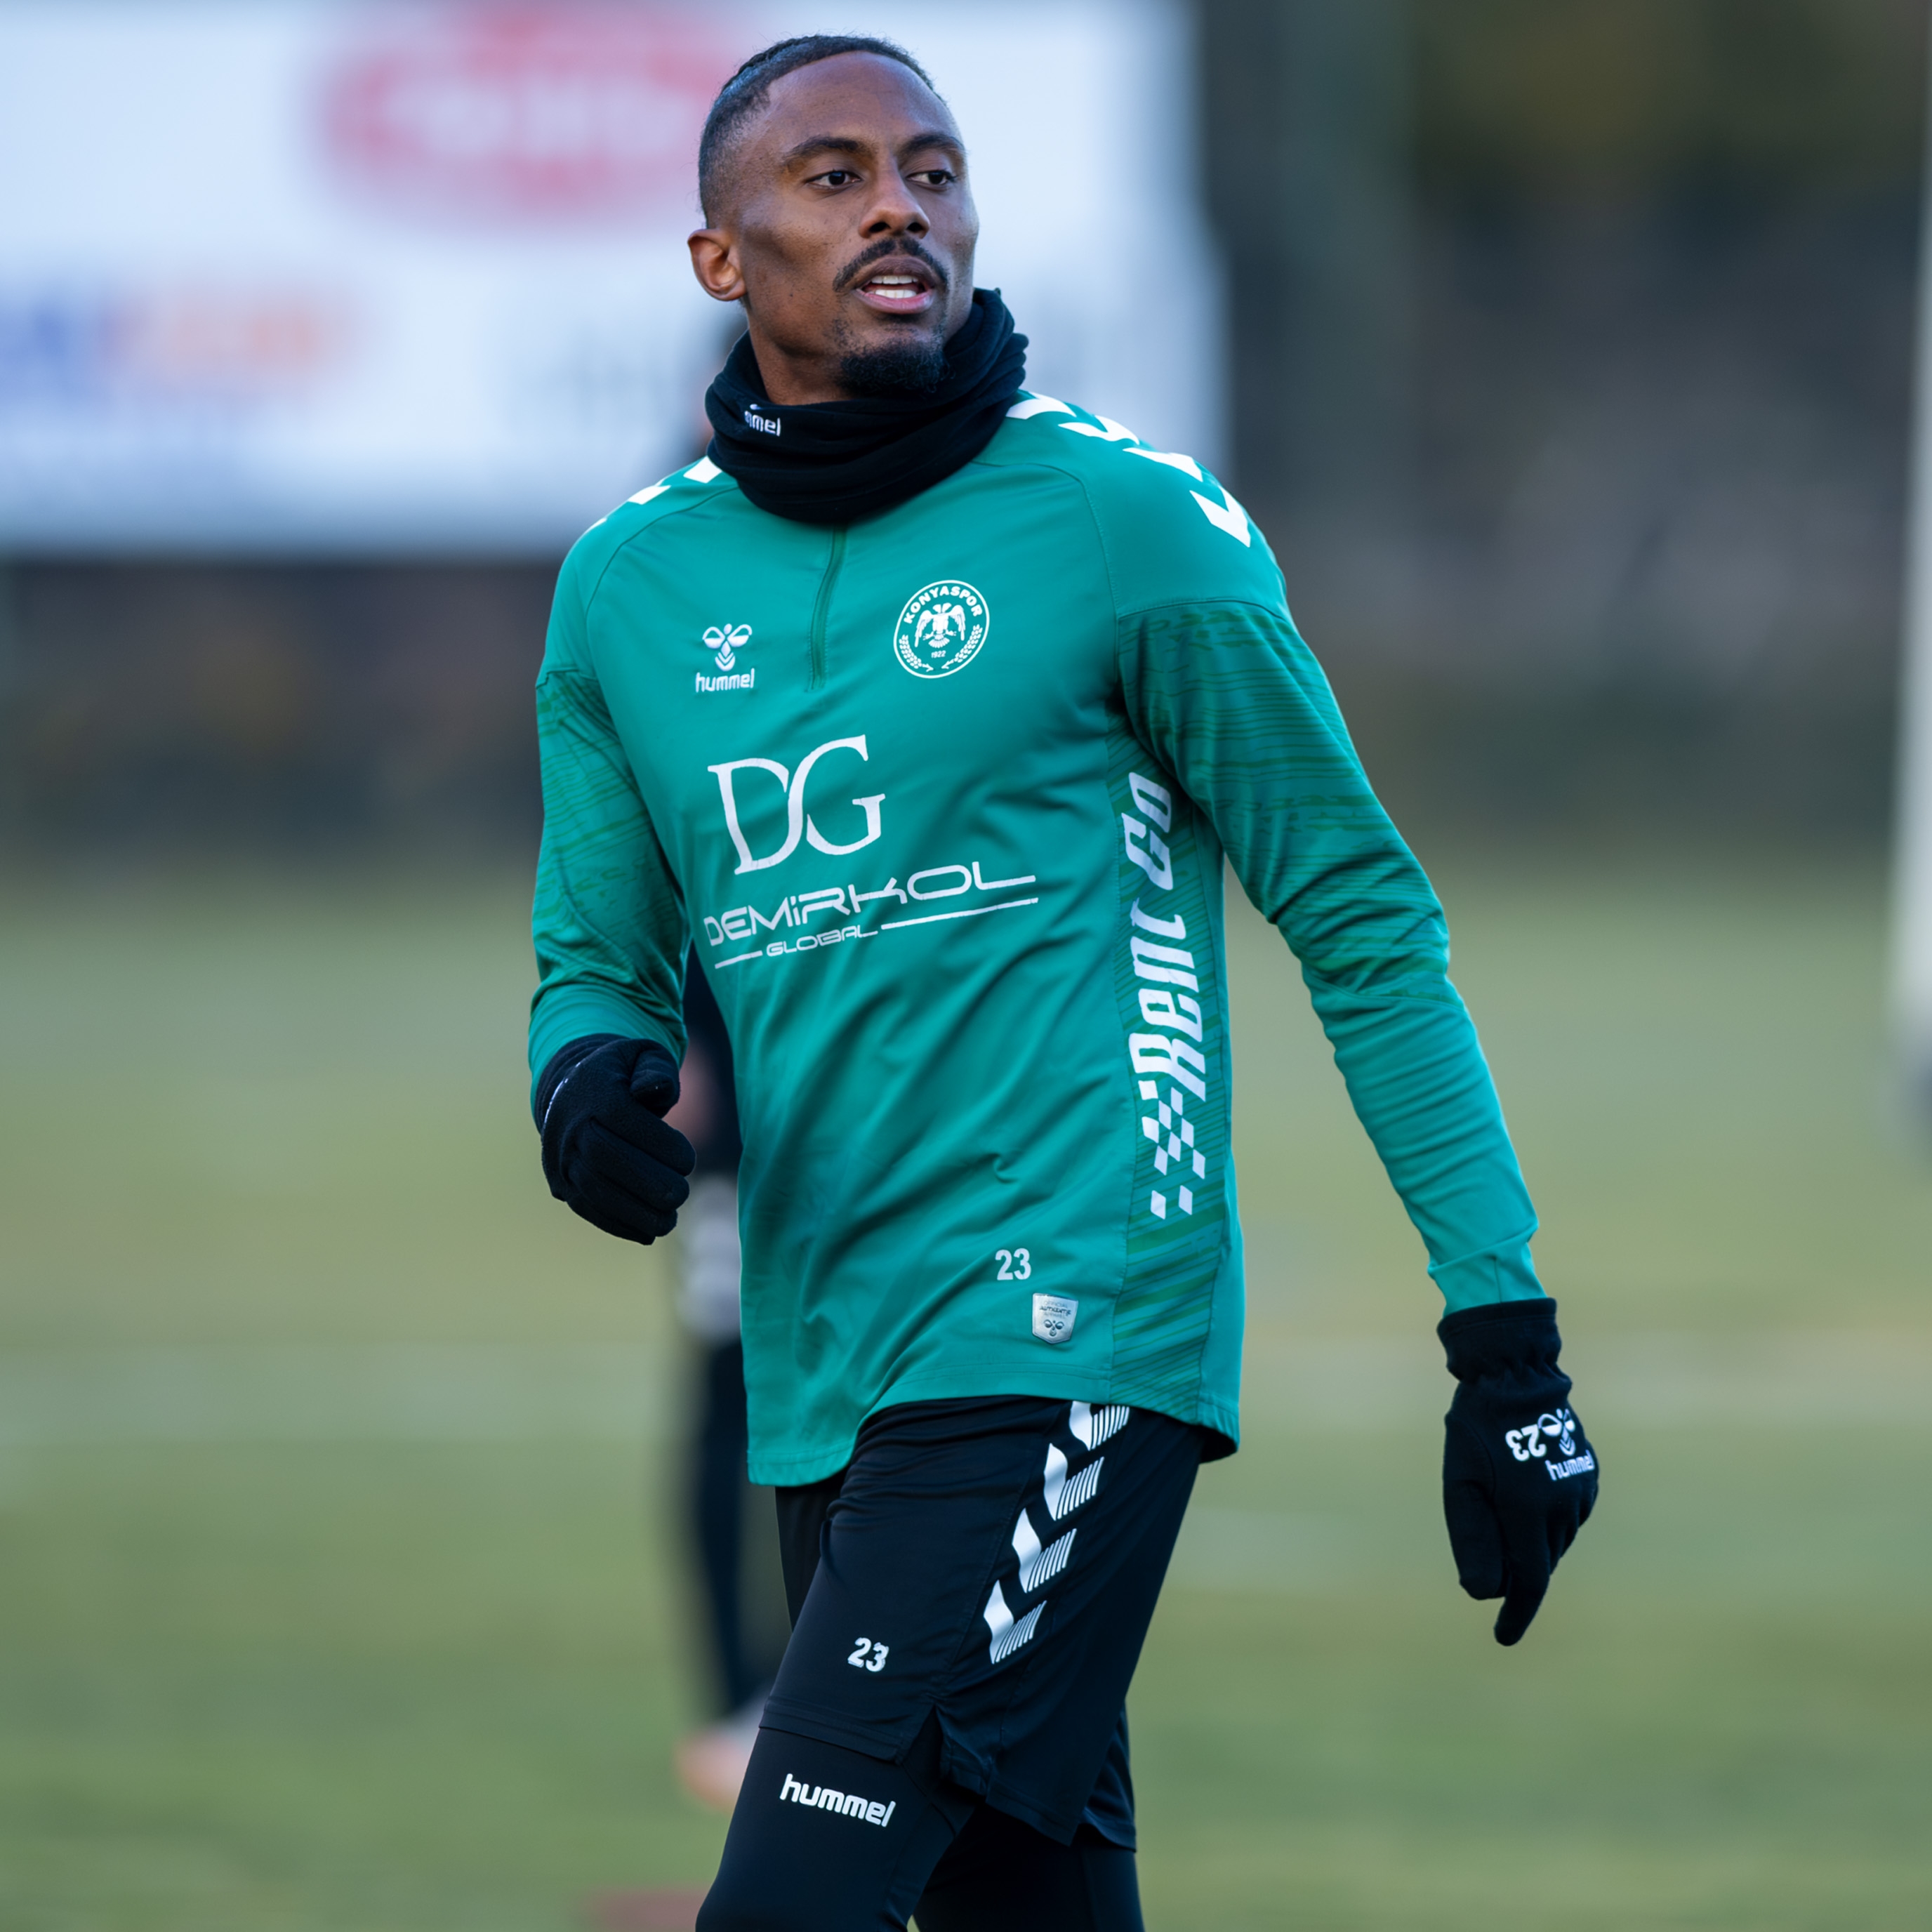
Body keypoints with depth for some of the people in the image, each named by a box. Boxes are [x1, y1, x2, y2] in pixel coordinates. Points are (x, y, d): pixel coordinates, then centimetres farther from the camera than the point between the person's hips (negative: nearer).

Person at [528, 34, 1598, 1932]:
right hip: (823, 1393, 6)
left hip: (1060, 1339, -6)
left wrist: (1506, 1341, -3)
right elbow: (599, 952, 19)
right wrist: (591, 1072, -6)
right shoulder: (628, 583, 11)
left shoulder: (1124, 522, -3)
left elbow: (1366, 924, 0)